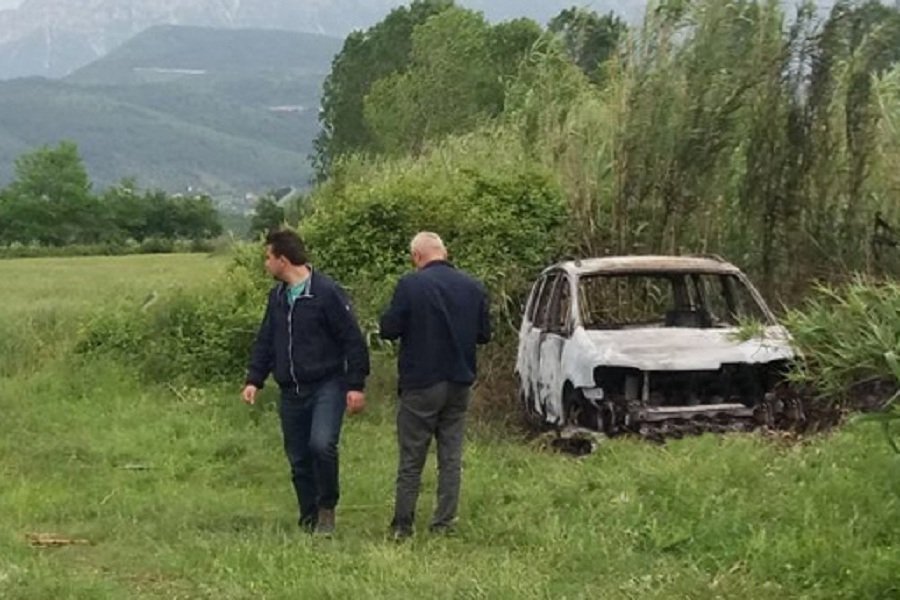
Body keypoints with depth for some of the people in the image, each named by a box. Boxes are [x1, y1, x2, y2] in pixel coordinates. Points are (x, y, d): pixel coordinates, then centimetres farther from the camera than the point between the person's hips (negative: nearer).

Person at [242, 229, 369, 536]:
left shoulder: (327, 292, -11)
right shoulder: (277, 296, 11)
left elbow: (352, 340, -10)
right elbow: (265, 341, 17)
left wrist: (356, 385, -13)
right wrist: (254, 379, 5)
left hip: (327, 387, -7)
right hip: (291, 392, 7)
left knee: (321, 444, -24)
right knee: (298, 459, 7)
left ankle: (327, 507, -3)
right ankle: (309, 521, 19)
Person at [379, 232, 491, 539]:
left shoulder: (410, 285, -13)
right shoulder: (474, 287, 1)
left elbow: (388, 329, -10)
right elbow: (484, 334, 7)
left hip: (421, 384, -4)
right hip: (459, 384, 4)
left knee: (411, 461, 4)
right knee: (451, 458, 10)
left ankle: (402, 526, 8)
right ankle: (444, 523, 11)